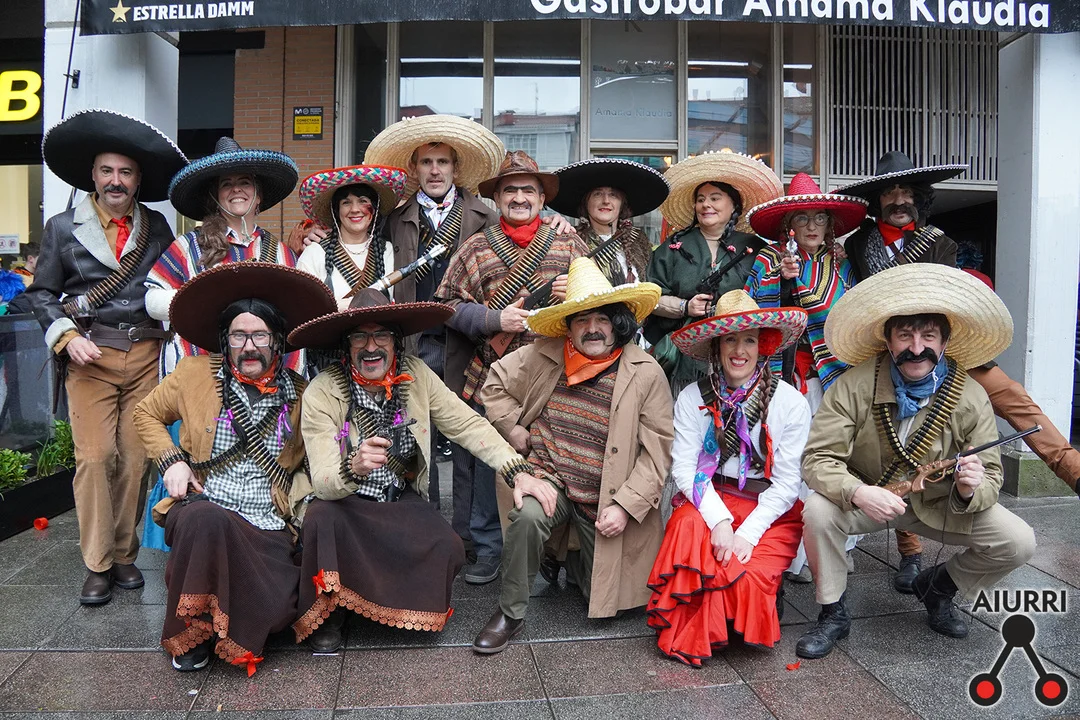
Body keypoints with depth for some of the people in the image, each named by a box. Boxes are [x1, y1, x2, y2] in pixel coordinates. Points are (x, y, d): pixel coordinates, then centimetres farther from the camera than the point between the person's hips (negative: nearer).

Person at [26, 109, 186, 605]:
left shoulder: (157, 228, 12)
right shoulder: (63, 228, 8)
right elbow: (42, 292, 11)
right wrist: (67, 335, -4)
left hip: (145, 355, 1)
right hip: (90, 357, -1)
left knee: (137, 458, 2)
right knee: (94, 457, -6)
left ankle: (125, 555, 16)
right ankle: (98, 565, 5)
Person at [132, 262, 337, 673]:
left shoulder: (298, 394, 6)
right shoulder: (194, 374, 4)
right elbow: (147, 413, 18)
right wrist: (171, 461, 2)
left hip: (268, 525, 0)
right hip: (202, 508, 0)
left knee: (275, 609, -24)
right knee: (206, 519, -38)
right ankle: (191, 631, -11)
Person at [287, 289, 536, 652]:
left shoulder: (416, 375, -10)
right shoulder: (322, 393, -18)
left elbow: (468, 425, -9)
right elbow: (322, 483, -24)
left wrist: (519, 470, -21)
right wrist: (354, 468, -48)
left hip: (402, 500, 2)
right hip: (343, 504, -2)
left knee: (448, 548, -23)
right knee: (320, 520, -33)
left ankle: (410, 603, 11)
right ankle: (327, 615, -5)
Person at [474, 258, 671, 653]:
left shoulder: (647, 374, -10)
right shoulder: (541, 357, -5)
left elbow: (657, 451, -8)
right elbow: (494, 385, 12)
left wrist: (625, 506, -15)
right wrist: (514, 428, -2)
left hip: (605, 499, 1)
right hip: (548, 479, 0)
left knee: (607, 596, 5)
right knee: (527, 516, -34)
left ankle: (572, 560, 39)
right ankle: (510, 614, -11)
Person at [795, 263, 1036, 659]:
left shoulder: (972, 399, -14)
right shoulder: (854, 386, -21)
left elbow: (990, 478, -8)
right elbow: (817, 459, -23)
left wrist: (971, 489, -34)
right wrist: (858, 492, -42)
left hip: (941, 503, 2)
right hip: (867, 496, -2)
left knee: (1018, 542, -16)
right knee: (817, 511, -31)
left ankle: (937, 585, 16)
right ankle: (833, 613, -5)